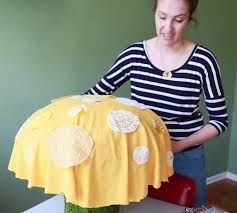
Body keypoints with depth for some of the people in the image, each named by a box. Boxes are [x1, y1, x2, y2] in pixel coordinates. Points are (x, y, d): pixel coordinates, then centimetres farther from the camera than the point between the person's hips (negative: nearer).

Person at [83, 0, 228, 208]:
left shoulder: (202, 59, -15)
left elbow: (220, 120, -9)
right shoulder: (134, 54, -10)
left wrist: (180, 145, -20)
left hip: (187, 157, -1)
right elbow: (96, 94, -1)